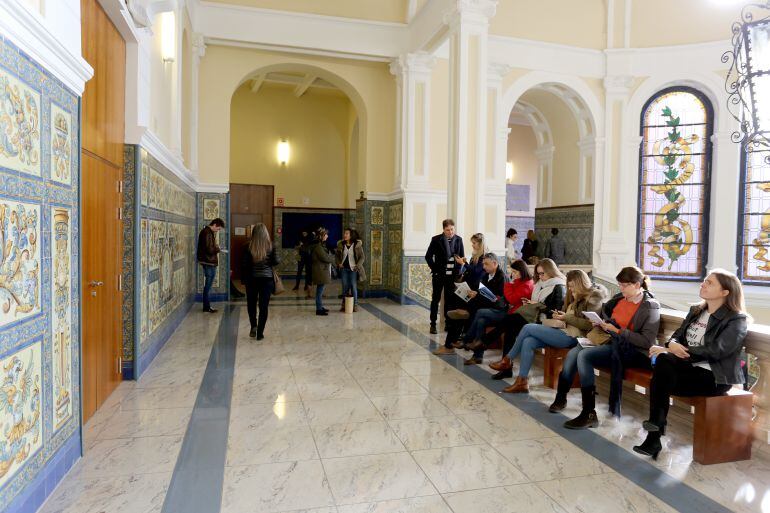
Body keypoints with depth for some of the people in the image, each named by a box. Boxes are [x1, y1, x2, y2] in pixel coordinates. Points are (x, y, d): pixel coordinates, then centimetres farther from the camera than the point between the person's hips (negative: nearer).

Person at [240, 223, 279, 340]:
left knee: (251, 304, 20)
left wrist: (244, 278, 4)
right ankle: (260, 333, 7)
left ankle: (253, 325, 5)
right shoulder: (270, 246, -6)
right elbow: (276, 262, -5)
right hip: (267, 279, 0)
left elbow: (243, 264, -6)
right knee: (264, 306, 6)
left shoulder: (248, 247, -7)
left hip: (252, 279, 0)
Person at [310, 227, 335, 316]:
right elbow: (325, 257, -18)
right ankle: (319, 309, -2)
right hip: (320, 270, -10)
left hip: (323, 270, 10)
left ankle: (320, 307, 24)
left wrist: (331, 256, 1)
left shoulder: (321, 244, 16)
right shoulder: (318, 246, -16)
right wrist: (334, 258, -4)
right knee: (320, 289, -6)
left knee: (320, 290, 16)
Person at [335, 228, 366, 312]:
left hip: (353, 269, -3)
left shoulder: (357, 245, -7)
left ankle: (355, 305, 9)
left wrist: (357, 266, -15)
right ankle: (344, 305, 16)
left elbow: (362, 257, -4)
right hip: (344, 269, 3)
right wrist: (339, 263, 2)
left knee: (353, 287, -1)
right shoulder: (341, 245, 3)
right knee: (345, 287, 8)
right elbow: (336, 255, 16)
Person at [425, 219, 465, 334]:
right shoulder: (436, 240, -6)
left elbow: (462, 256, 10)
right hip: (439, 275, -2)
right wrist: (435, 269, -6)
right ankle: (433, 324, 11)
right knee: (436, 299, 5)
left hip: (452, 275, 2)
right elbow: (428, 256, -2)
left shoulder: (458, 239, 3)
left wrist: (457, 270, 1)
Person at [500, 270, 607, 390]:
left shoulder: (593, 298, -5)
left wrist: (566, 317, -15)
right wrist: (560, 316, 5)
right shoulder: (577, 298, 20)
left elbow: (589, 324, -14)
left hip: (572, 336, -8)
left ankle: (508, 360, 1)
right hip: (565, 331, 8)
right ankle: (522, 382, -12)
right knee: (528, 342, -13)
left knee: (528, 328, -13)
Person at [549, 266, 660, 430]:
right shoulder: (620, 298, 9)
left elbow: (647, 342, -16)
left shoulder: (650, 306, -9)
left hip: (631, 351, -7)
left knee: (584, 356, -25)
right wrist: (601, 324, 7)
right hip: (611, 341, 7)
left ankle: (589, 414, -19)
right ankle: (560, 397, 3)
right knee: (573, 352, -14)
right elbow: (605, 311, 28)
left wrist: (618, 331, -19)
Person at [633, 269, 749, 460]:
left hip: (714, 377, -6)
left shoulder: (736, 320, -5)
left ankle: (653, 438, -13)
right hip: (689, 366, 6)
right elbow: (677, 335, 12)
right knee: (663, 360, -28)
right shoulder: (696, 311, 16)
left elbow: (715, 351, -18)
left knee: (660, 381, -27)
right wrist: (672, 345, -13)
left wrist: (676, 351, -22)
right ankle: (656, 425, -24)